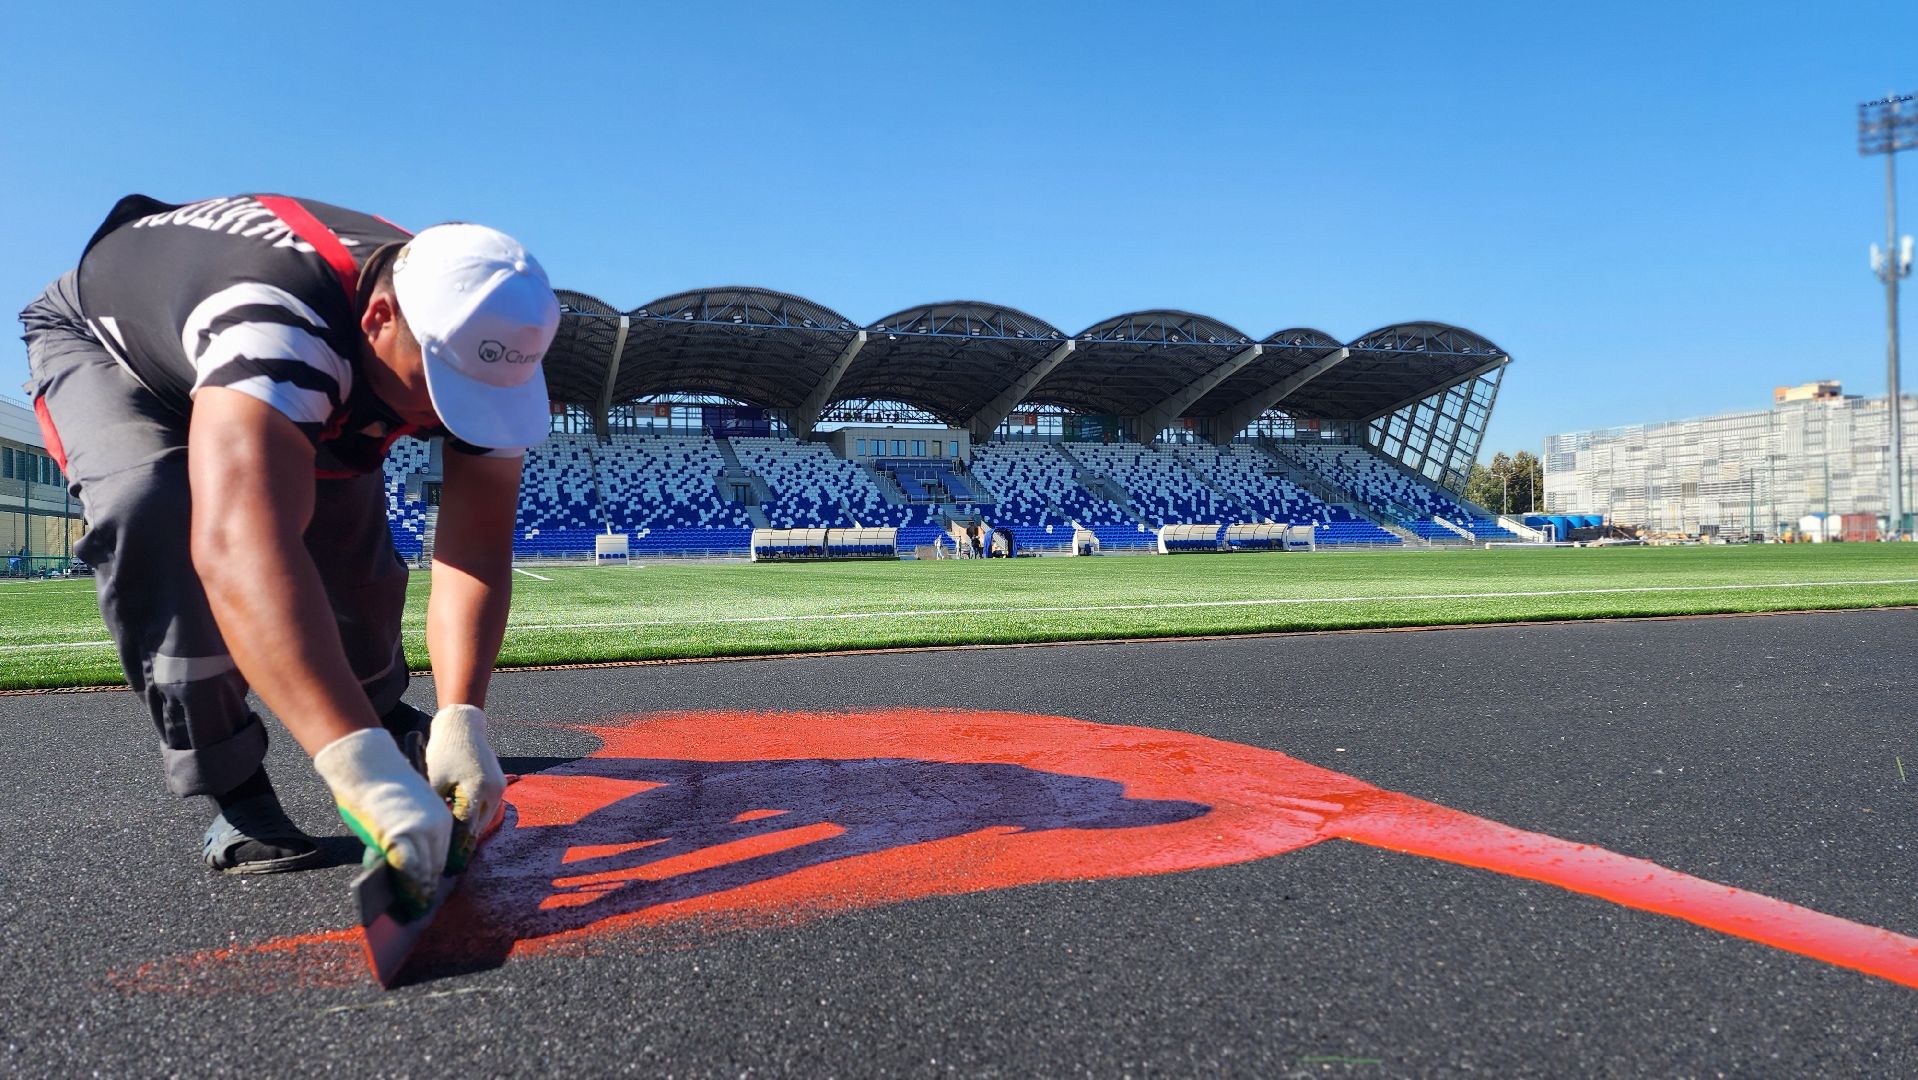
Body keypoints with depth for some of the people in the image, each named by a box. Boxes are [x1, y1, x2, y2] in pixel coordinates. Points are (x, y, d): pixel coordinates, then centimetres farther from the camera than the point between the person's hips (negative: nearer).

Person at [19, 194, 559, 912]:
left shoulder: (472, 342, -28)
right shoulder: (275, 323, -48)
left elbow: (475, 546, -30)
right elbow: (242, 548, -62)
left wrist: (460, 722, -43)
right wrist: (364, 769, -70)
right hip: (98, 341, -5)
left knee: (350, 531, -7)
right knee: (156, 510, -32)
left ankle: (387, 716, 22)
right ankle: (232, 792, -18)